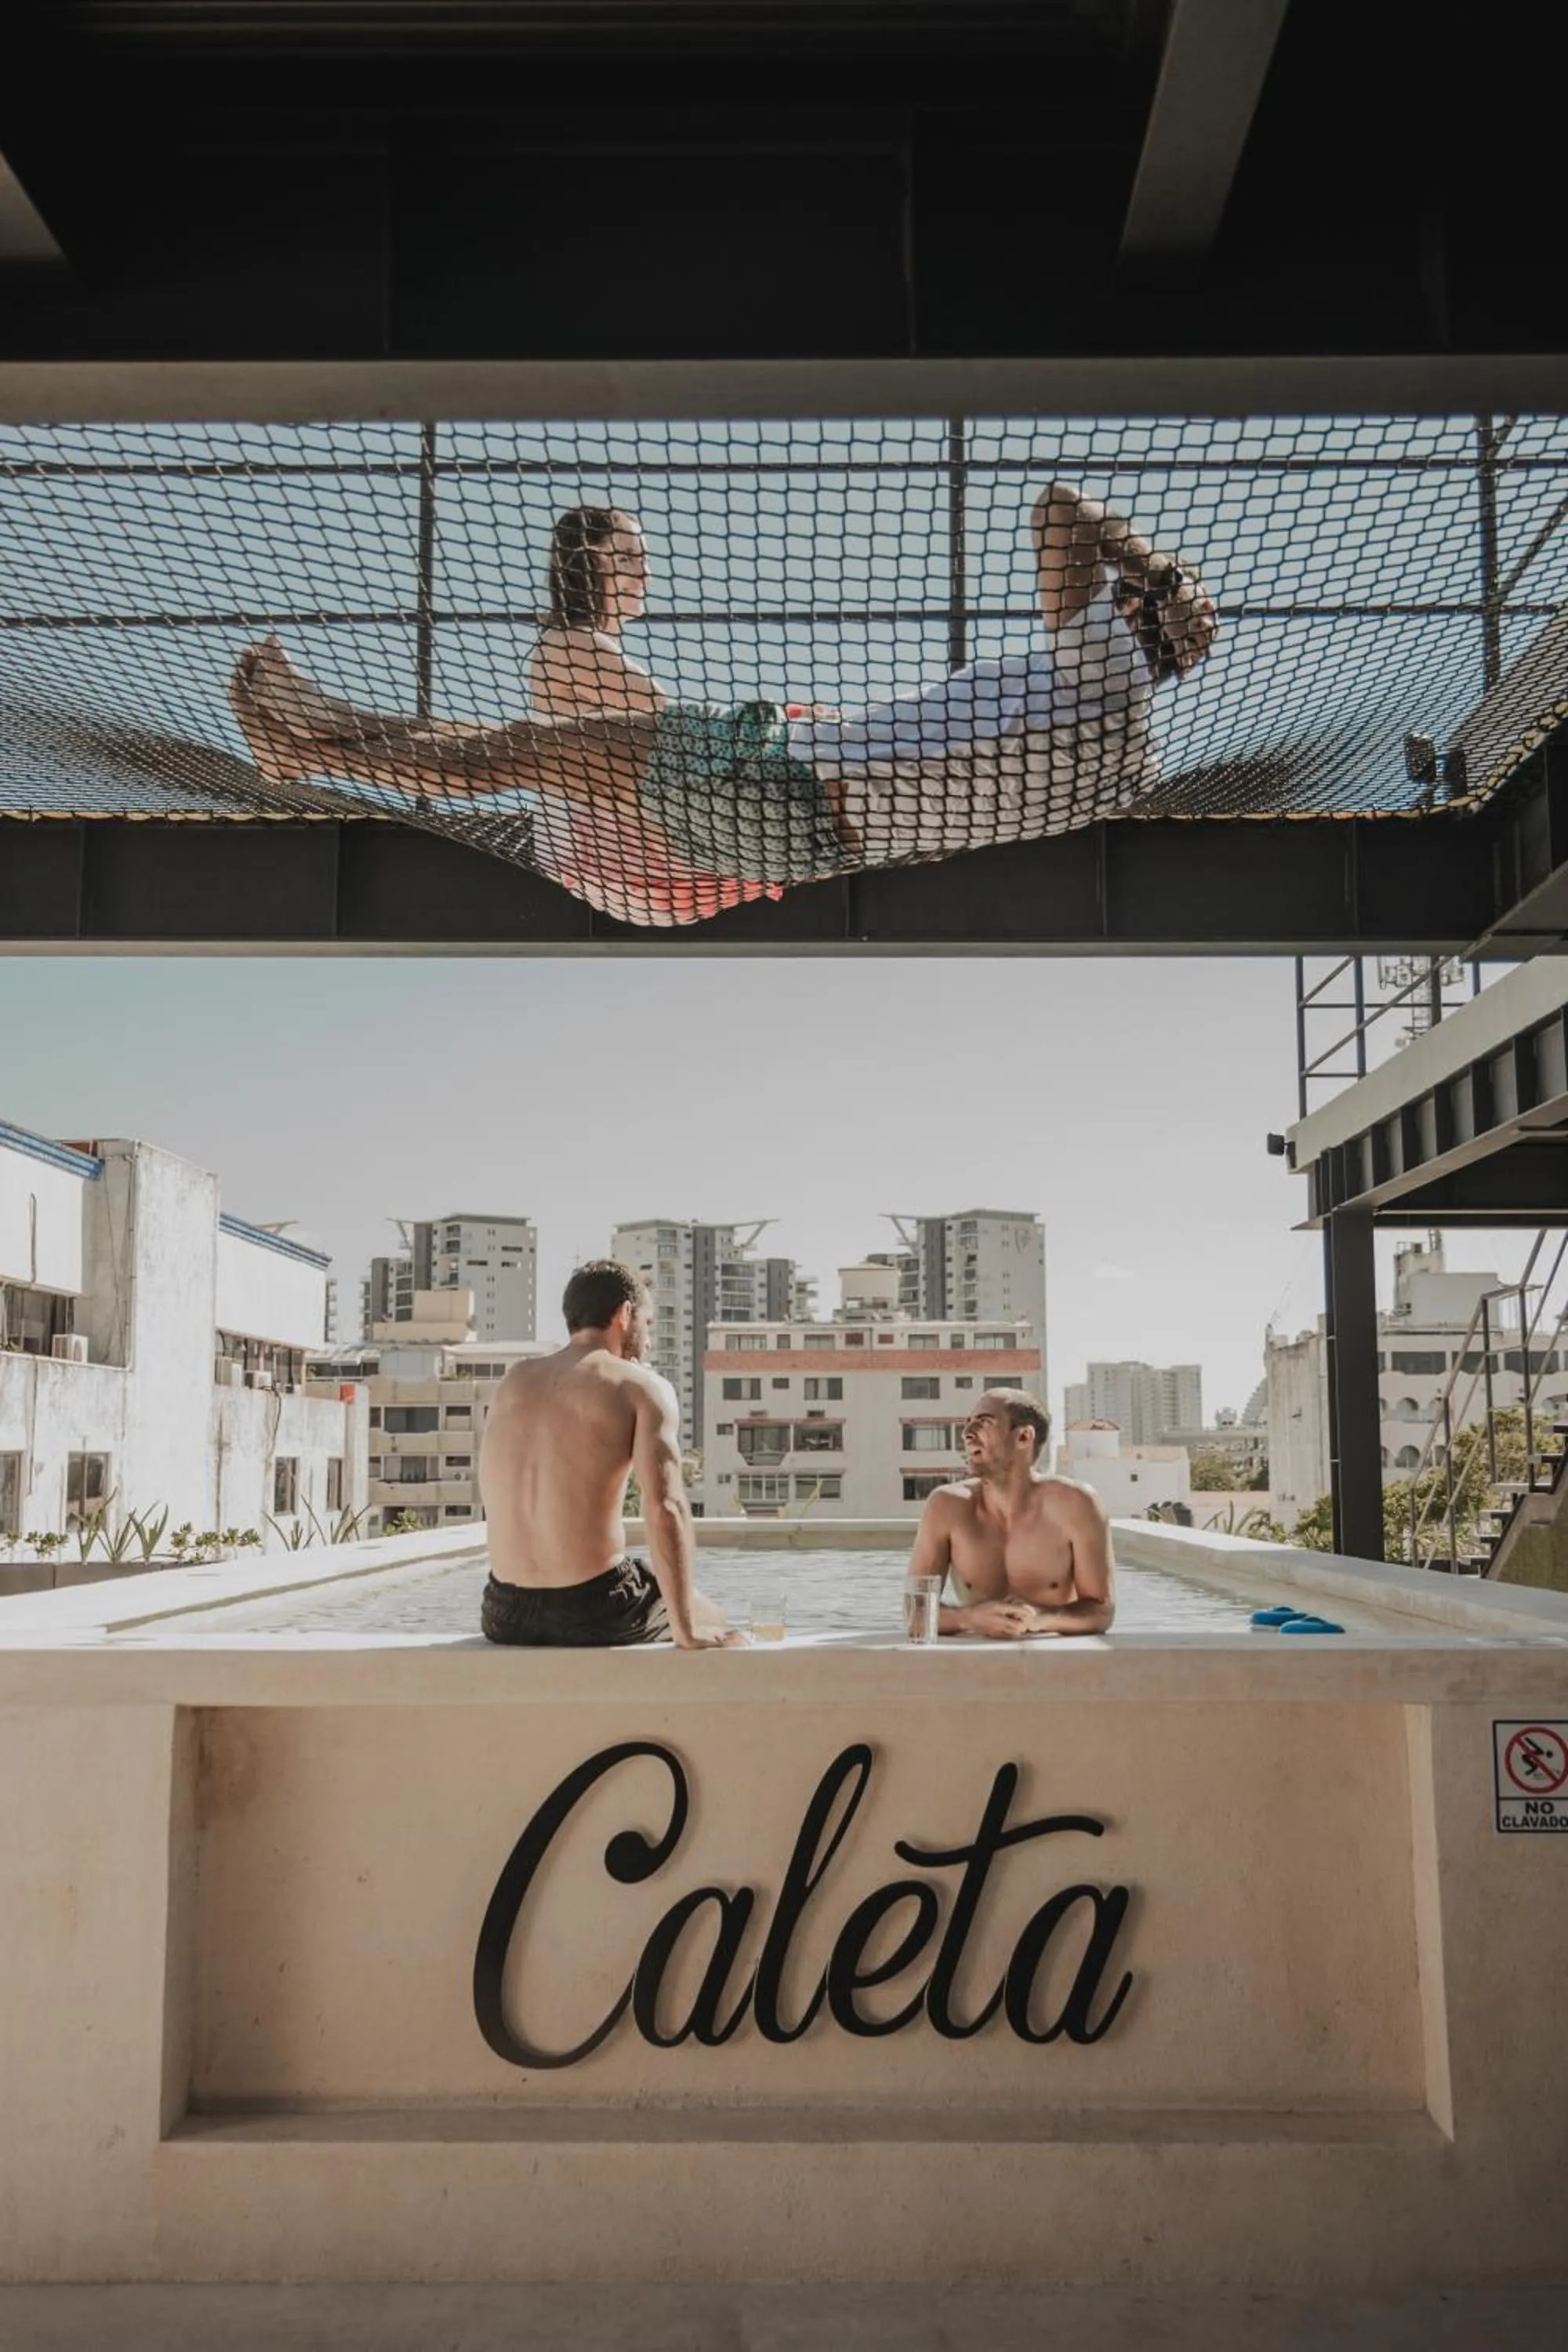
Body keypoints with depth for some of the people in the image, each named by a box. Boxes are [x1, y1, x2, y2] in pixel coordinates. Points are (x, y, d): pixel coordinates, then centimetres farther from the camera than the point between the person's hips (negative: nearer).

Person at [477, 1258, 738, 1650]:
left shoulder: (515, 1382, 11)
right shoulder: (642, 1387, -6)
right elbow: (665, 1507, -19)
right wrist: (686, 1632, -16)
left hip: (505, 1615, 5)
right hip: (592, 1612, -5)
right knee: (708, 1621, 26)